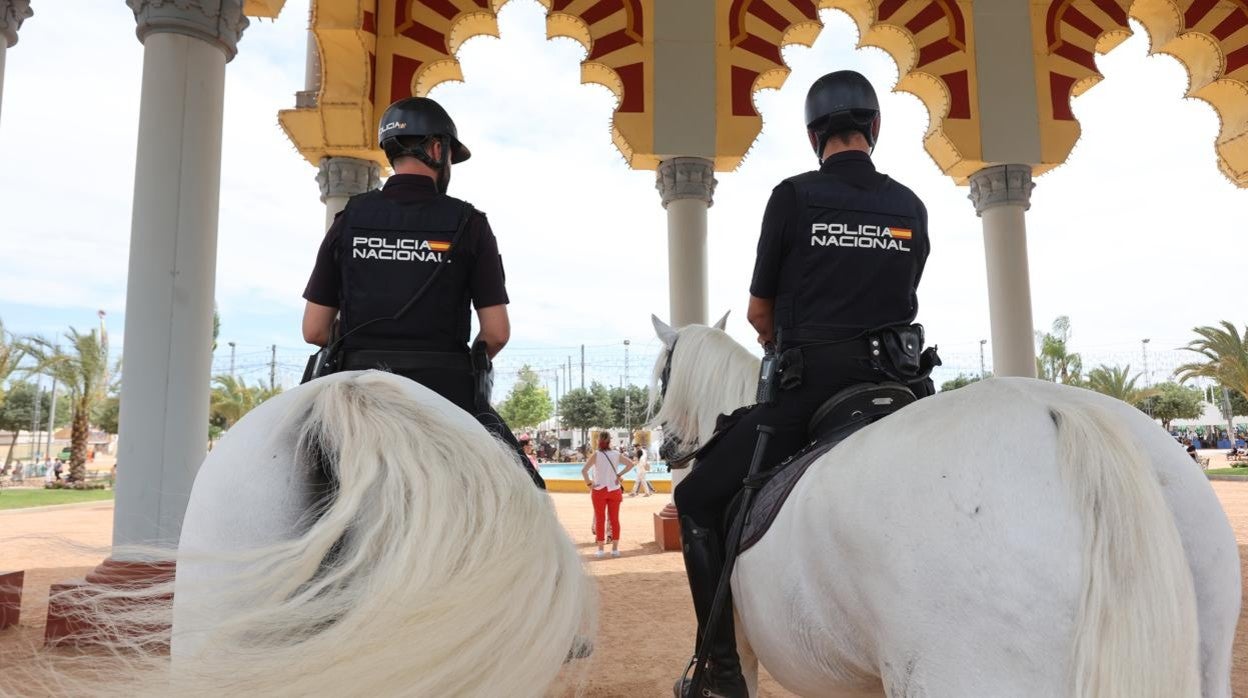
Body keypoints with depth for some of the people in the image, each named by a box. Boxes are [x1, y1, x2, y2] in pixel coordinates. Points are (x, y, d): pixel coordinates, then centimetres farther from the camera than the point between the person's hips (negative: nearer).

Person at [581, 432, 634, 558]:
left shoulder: (596, 455, -9)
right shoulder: (616, 454, 0)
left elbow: (584, 470, -18)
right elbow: (631, 463, 3)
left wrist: (589, 484, -8)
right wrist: (620, 474, 2)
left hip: (599, 490, -2)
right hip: (614, 490, 2)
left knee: (599, 520, 6)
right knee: (615, 519, 8)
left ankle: (600, 549, 9)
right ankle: (615, 549, 11)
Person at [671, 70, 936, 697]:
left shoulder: (794, 196, -1)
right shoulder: (911, 207, 11)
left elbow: (759, 312, 6)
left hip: (809, 389, -5)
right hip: (900, 386, 5)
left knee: (699, 500, 9)